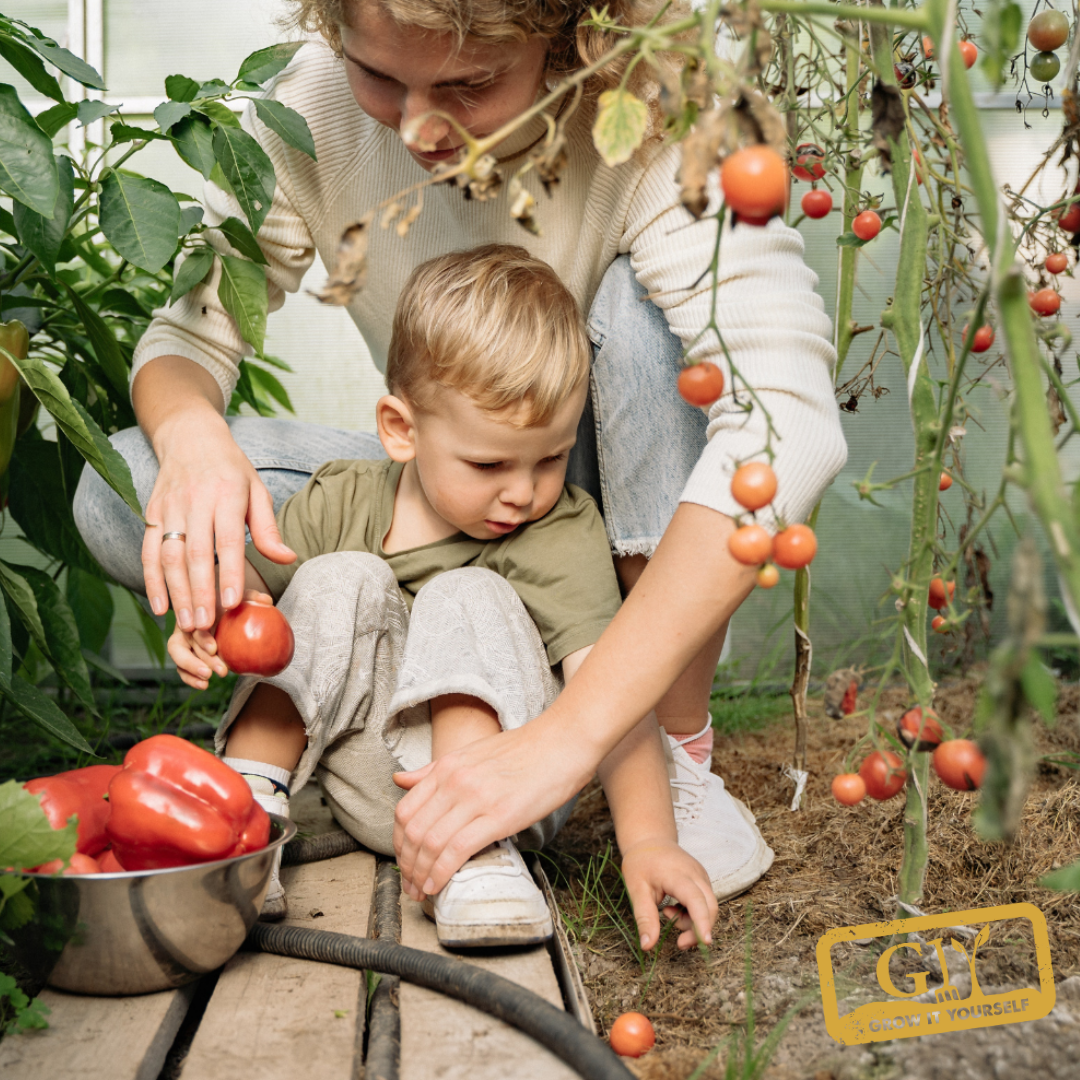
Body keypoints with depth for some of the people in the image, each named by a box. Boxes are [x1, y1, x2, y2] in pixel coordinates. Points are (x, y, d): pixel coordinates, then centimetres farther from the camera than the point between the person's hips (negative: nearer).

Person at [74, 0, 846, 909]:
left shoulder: (647, 126, -27)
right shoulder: (312, 109, -16)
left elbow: (788, 423, -41)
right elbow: (190, 332, -8)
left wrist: (565, 738, -48)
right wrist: (190, 432, -35)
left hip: (634, 524, -2)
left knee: (645, 304, -33)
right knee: (120, 495, -17)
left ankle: (681, 755, -19)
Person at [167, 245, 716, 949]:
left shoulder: (562, 534, -15)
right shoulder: (341, 502, -5)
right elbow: (254, 582, 5)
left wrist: (648, 838, -38)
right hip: (351, 778, 3)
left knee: (468, 600, -25)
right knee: (344, 582, -18)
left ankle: (475, 844, -31)